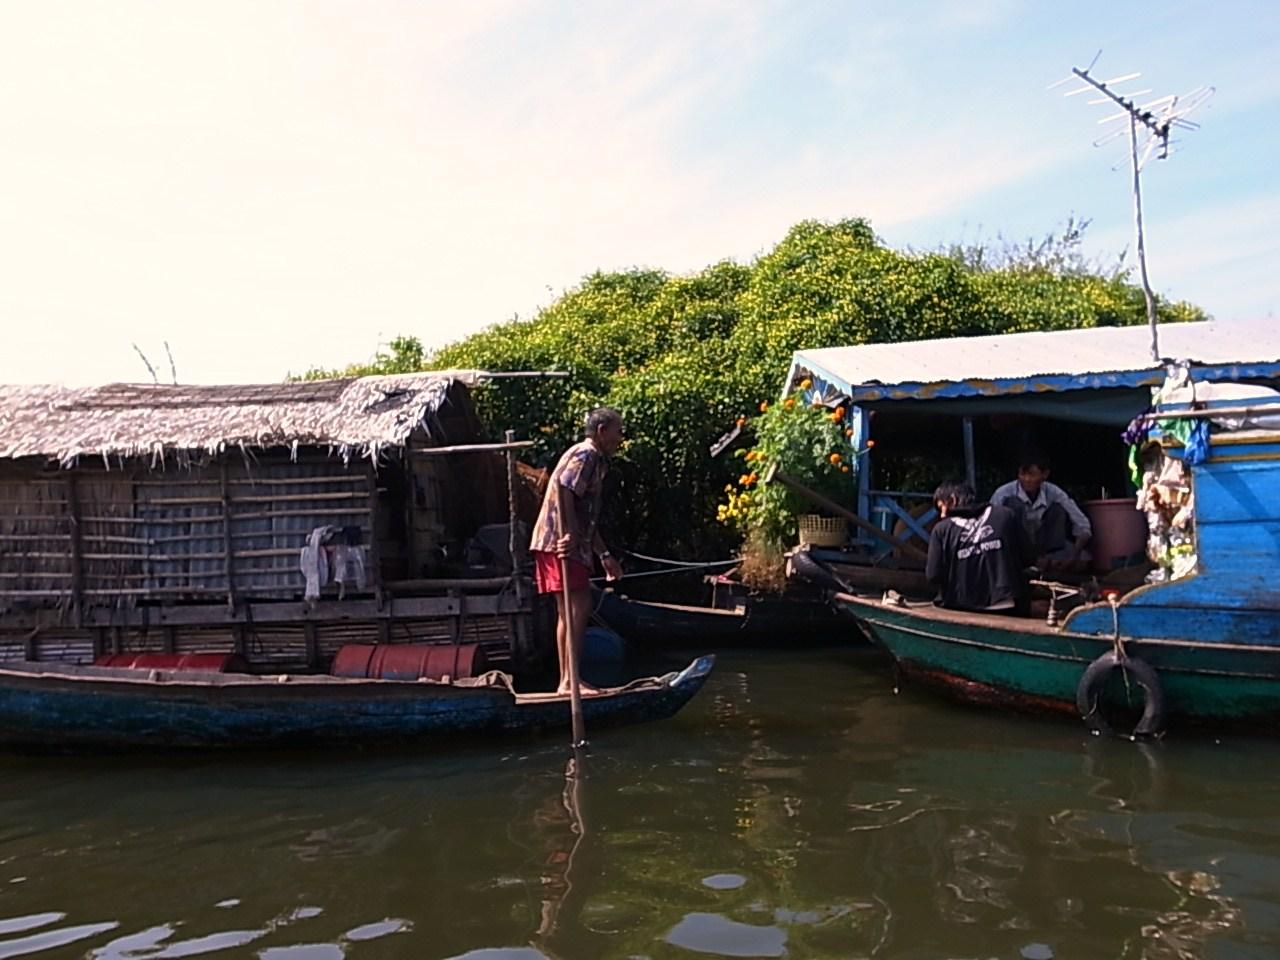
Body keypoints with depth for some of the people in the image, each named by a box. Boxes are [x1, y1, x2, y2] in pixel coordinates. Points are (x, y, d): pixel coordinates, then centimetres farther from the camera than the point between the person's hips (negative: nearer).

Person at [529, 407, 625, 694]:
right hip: (561, 544, -11)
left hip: (573, 545, 11)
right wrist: (567, 535, -28)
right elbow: (564, 490, -23)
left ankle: (566, 681, 15)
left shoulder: (595, 461, 26)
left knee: (569, 613, 11)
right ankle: (569, 680, -12)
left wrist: (605, 555, 28)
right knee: (579, 608, -12)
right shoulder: (586, 455, -6)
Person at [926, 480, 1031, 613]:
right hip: (1004, 606, 2)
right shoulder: (1004, 515, 3)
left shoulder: (942, 529, -2)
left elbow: (934, 576, -4)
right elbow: (1026, 557, 8)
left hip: (961, 610, -1)